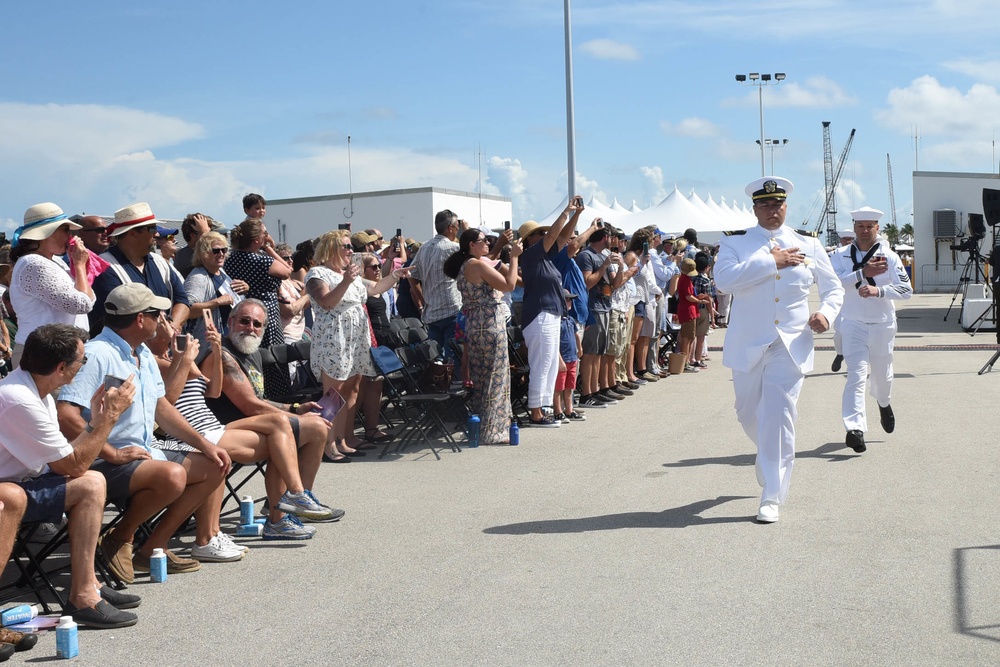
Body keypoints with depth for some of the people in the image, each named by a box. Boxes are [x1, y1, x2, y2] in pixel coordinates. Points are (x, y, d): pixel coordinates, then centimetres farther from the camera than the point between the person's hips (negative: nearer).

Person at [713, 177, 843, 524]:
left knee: (779, 416, -8)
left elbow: (834, 287, 18)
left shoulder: (808, 244, 8)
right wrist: (772, 261, -17)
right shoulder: (735, 242, 2)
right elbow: (725, 279, -18)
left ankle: (771, 497, -1)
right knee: (748, 414, 13)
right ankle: (770, 455, 46)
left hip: (791, 345, 0)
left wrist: (825, 312, -4)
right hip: (748, 344, 1)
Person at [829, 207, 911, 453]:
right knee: (856, 375, -14)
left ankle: (884, 404, 52)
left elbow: (906, 289, -9)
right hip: (853, 324, -2)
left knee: (882, 374, 18)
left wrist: (878, 290, -24)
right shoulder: (840, 255, -1)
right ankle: (855, 429, -19)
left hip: (883, 325, 2)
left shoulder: (889, 257, -2)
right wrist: (862, 273, -26)